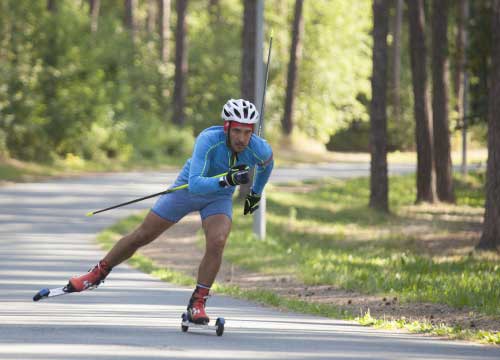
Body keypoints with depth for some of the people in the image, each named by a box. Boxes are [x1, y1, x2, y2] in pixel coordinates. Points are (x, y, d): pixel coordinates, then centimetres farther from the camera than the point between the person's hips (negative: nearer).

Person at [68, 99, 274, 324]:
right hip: (188, 189, -1)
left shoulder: (260, 150, -24)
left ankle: (197, 304, -12)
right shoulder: (209, 140, -36)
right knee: (140, 237, 8)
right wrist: (227, 180, -57)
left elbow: (266, 164, 4)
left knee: (216, 243, -27)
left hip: (219, 198, 2)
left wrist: (256, 194, 16)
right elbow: (195, 184, -44)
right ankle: (98, 273, 30)